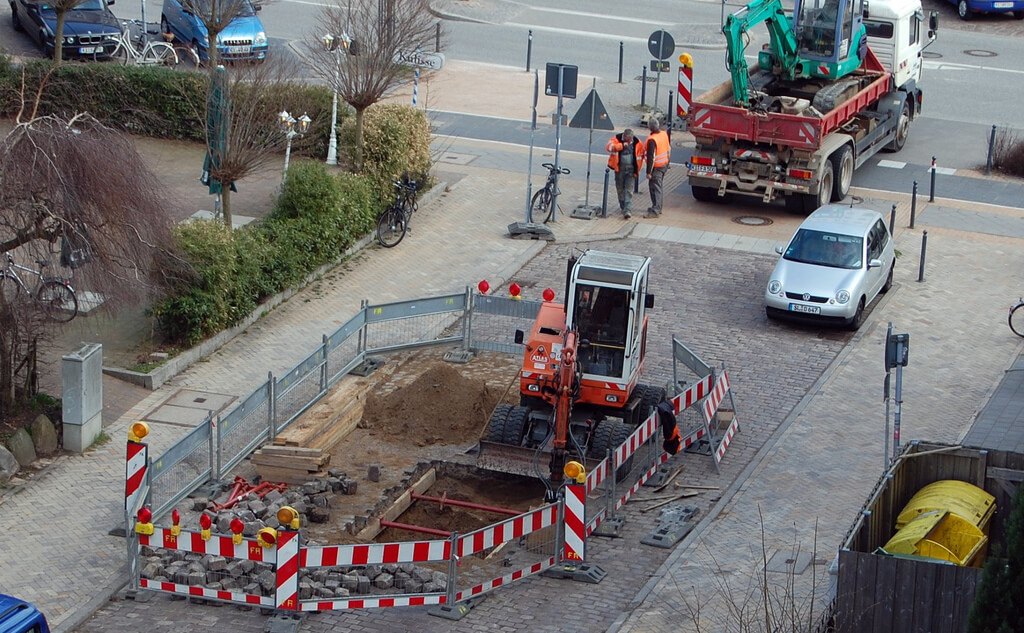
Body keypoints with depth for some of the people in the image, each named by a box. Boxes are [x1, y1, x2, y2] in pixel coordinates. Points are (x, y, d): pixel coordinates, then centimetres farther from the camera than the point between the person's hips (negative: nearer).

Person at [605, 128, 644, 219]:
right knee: (620, 189, 11)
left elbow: (640, 157, 7)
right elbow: (608, 147, -23)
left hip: (631, 170, -1)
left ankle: (628, 210, -12)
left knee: (629, 191, -8)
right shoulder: (617, 139, -7)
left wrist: (637, 170, 5)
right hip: (619, 169, 1)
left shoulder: (637, 143, -3)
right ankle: (622, 207, 29)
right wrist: (622, 145, -30)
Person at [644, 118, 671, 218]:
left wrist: (649, 172, -18)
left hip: (656, 167, -8)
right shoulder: (664, 134, 0)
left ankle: (655, 211, -5)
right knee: (659, 187, 19)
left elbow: (651, 157, -24)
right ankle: (658, 208, 28)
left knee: (655, 188, -5)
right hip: (665, 165, 8)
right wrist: (668, 161, 25)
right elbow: (669, 148, 13)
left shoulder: (652, 140, -25)